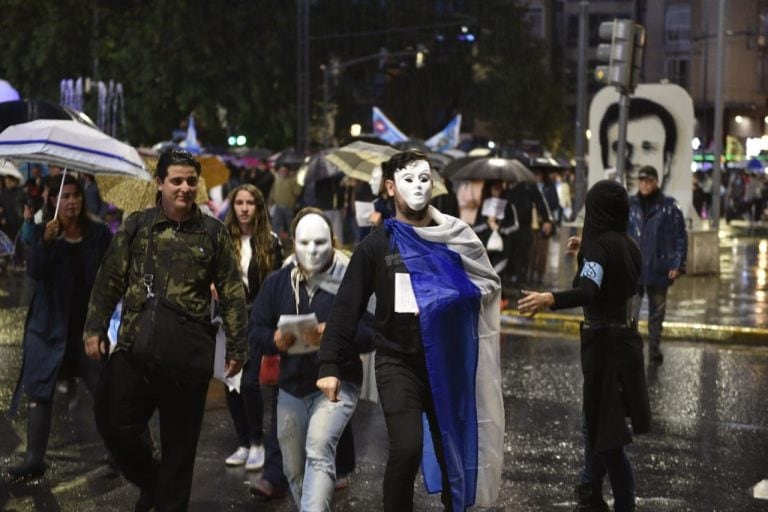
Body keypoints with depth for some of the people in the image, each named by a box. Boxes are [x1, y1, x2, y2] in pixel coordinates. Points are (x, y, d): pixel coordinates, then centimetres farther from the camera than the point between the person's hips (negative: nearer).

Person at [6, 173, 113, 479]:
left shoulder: (98, 234, 0)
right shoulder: (43, 233, -1)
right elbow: (34, 272, -13)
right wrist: (46, 242, -28)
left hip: (87, 325, 0)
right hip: (49, 324, 0)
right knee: (39, 392, 1)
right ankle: (34, 458, 6)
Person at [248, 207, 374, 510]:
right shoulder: (277, 282, 6)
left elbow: (371, 334, -13)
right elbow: (255, 330, 5)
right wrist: (275, 340, -17)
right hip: (291, 386, 5)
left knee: (319, 451, -27)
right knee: (294, 470, 13)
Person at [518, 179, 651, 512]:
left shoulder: (600, 245, -18)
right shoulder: (626, 244, 6)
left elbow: (588, 292, -34)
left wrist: (549, 299, -47)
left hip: (604, 341, -9)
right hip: (623, 336, 9)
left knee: (603, 425, 0)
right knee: (596, 416, 19)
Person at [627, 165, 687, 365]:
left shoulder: (669, 206, -4)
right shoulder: (629, 205, 1)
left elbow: (681, 236, -1)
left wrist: (678, 265, -6)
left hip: (659, 271, 0)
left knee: (657, 313, 14)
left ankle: (654, 349, 29)